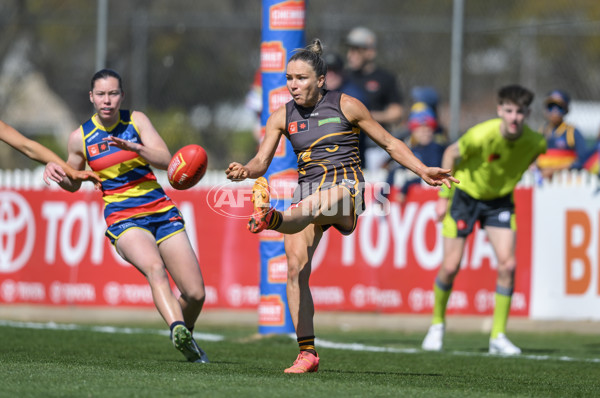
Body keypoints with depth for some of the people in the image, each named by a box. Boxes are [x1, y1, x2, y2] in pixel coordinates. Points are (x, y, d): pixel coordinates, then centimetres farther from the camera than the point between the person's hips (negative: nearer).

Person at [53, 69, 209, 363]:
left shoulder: (136, 120, 3)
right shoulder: (80, 137, 4)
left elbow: (165, 160, -8)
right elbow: (73, 184, 19)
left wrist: (133, 147, -24)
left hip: (162, 211, 2)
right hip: (123, 218, -2)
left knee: (195, 294, -3)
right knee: (154, 267, -35)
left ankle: (185, 335, 27)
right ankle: (177, 328, -55)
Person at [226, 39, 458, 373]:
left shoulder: (346, 106, 3)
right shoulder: (283, 117, 11)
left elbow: (389, 142, 10)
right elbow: (261, 162, 6)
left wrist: (423, 171, 2)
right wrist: (245, 171, -17)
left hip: (344, 186, -4)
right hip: (308, 191, 4)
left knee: (312, 205, -40)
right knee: (296, 268, -13)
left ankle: (271, 219, -75)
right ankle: (307, 353, -8)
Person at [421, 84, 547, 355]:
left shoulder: (535, 142, -19)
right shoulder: (482, 135, -30)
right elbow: (451, 153, -12)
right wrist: (444, 196, -10)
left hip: (499, 200, 3)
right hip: (465, 194, -3)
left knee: (508, 265, -13)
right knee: (451, 266, -4)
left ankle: (498, 336, -2)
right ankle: (437, 324, 22)